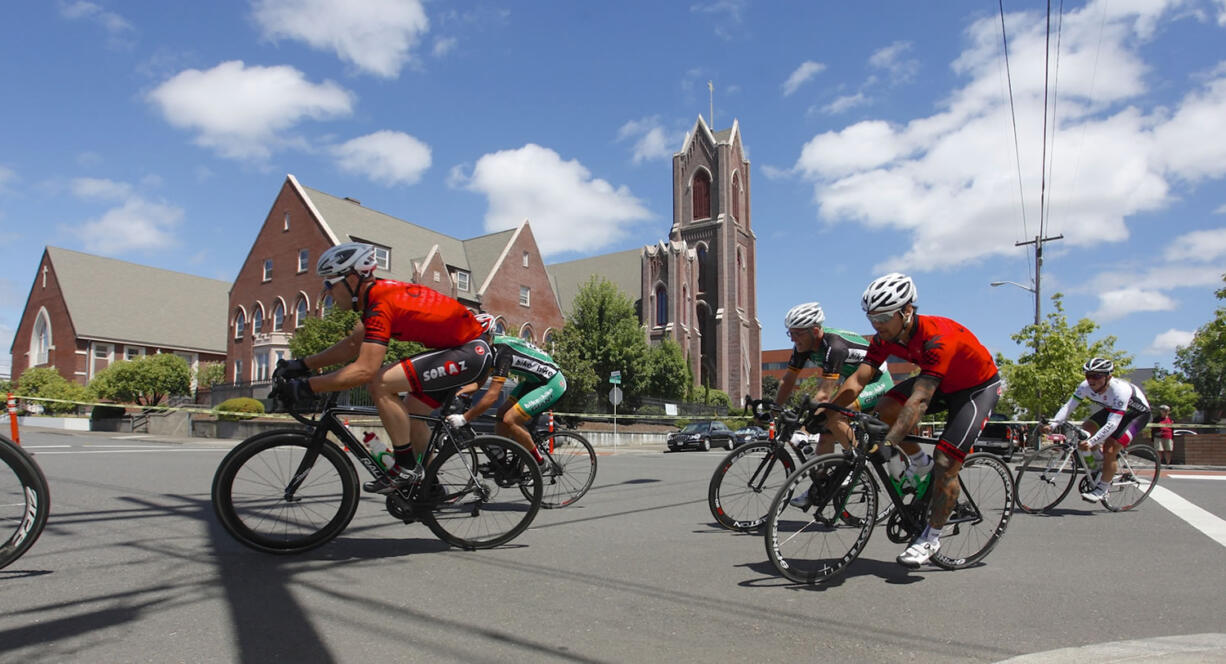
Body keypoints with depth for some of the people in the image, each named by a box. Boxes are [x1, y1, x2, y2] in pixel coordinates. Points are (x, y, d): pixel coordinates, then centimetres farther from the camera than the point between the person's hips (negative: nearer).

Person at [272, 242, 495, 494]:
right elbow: (352, 345, 18)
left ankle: (406, 467, -5)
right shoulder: (380, 292, 10)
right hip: (457, 348, 10)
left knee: (381, 384, -17)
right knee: (410, 415, 16)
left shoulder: (381, 304, -20)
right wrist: (302, 364, 12)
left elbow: (364, 370, -27)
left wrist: (306, 387, -21)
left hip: (470, 352, -10)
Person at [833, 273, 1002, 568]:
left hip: (979, 387, -6)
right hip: (940, 384, 7)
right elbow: (858, 380, -23)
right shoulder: (885, 338, -17)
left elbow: (920, 400, -45)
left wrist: (889, 442, -52)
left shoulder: (937, 338, -38)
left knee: (945, 465, -14)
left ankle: (932, 537, 5)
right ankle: (920, 463, 6)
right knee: (886, 408, -19)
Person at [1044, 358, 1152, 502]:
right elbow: (1068, 406, -23)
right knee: (1084, 430, -15)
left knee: (1109, 450, -19)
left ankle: (1101, 490, -2)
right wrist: (1052, 424, -38)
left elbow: (1112, 424, -44)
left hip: (1138, 413, -6)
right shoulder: (1086, 386, -23)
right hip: (1112, 409, 6)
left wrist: (1091, 442, -53)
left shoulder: (1120, 390, -39)